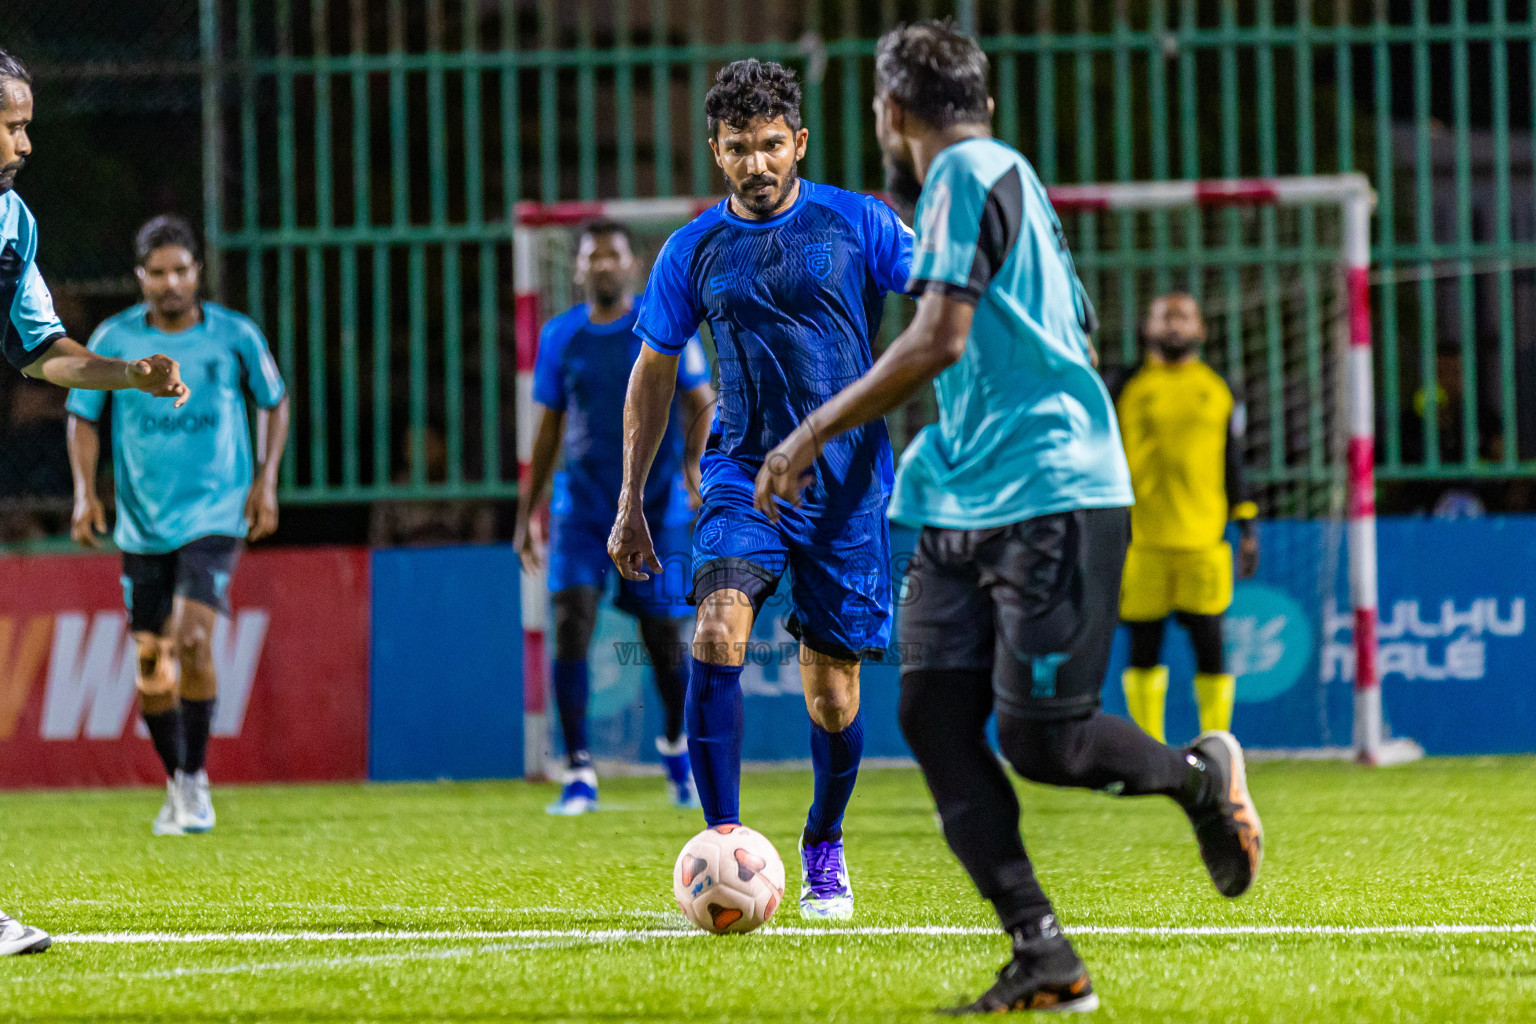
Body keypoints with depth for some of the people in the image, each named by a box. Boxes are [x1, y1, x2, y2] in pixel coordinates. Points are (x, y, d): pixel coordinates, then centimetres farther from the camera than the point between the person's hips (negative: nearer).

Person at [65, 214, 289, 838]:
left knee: (192, 638, -20)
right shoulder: (114, 340, -2)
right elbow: (83, 418, 8)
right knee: (149, 663, 4)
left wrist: (266, 479, 2)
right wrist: (85, 491, -5)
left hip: (214, 515, -2)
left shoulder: (235, 336, -3)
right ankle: (175, 783, 23)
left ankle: (196, 778, -7)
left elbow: (273, 402, 12)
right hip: (142, 523, 2)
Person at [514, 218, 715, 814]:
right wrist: (527, 510, 13)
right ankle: (579, 774, -13)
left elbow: (702, 404, 4)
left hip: (656, 506, -1)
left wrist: (693, 465, -14)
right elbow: (550, 428, 14)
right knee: (571, 624, -16)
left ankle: (675, 745, 33)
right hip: (583, 504, 1)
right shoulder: (560, 336, 5)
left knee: (663, 638, 4)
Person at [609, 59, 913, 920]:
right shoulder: (693, 251, 4)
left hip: (848, 484, -1)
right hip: (745, 471, 1)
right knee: (719, 632, -25)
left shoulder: (855, 223, -1)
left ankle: (824, 846, 31)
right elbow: (653, 376, 14)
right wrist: (632, 504, 13)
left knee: (833, 695, 4)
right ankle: (725, 844, -25)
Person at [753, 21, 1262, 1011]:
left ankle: (1201, 773, 19)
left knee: (1041, 737, -10)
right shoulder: (998, 177, 20)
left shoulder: (972, 173, -9)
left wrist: (814, 435, -13)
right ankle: (1046, 963, -2)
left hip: (1049, 499, -10)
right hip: (965, 509, 10)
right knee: (933, 714, -2)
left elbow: (938, 340, -18)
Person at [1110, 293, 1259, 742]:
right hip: (1141, 538, -1)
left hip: (1203, 538, 1)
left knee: (1209, 643, -3)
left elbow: (1235, 465, 13)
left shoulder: (1218, 390, 10)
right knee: (1144, 646, 2)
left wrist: (1247, 530, 8)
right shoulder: (1126, 390, 6)